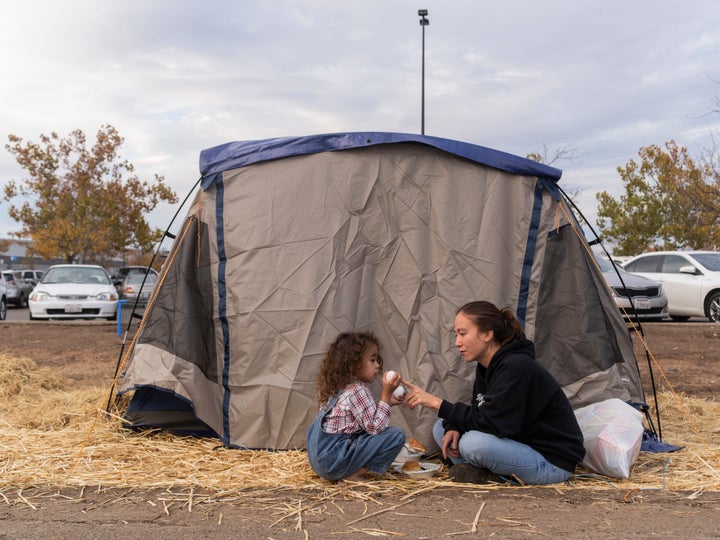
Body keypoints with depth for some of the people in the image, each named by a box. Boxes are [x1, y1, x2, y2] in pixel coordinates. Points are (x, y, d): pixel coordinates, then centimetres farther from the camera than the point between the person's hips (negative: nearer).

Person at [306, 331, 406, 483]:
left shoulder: (338, 386, 14)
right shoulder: (357, 390, -13)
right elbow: (375, 427, -16)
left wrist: (386, 401, 14)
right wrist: (386, 394, -13)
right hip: (333, 461, -9)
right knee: (396, 436, -13)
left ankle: (349, 472, 10)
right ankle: (353, 475, -9)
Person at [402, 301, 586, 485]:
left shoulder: (517, 367, -25)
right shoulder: (487, 366, 4)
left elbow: (490, 422, -30)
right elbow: (478, 413, 10)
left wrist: (437, 403, -27)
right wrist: (453, 428, -12)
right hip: (520, 445, 9)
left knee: (474, 443, -33)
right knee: (441, 428, 3)